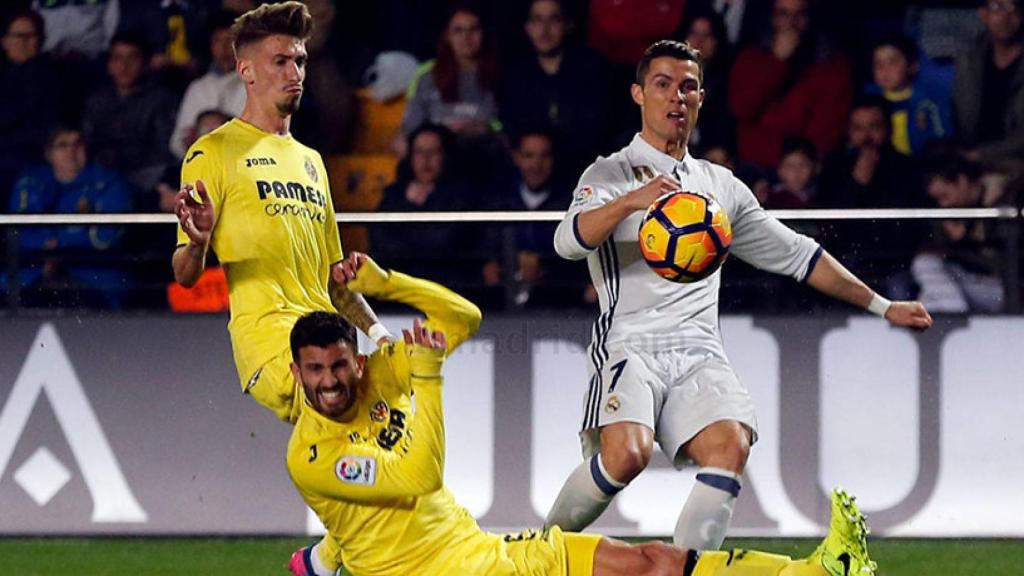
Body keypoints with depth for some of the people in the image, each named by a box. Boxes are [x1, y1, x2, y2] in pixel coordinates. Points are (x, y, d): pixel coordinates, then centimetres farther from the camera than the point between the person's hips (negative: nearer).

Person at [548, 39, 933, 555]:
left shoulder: (720, 184, 24)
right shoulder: (611, 174, 9)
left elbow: (794, 254, 31)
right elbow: (568, 241, -11)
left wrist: (880, 305, 31)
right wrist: (630, 202, -30)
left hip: (699, 352, 4)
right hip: (631, 343, -4)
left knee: (730, 444, -25)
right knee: (626, 455, -28)